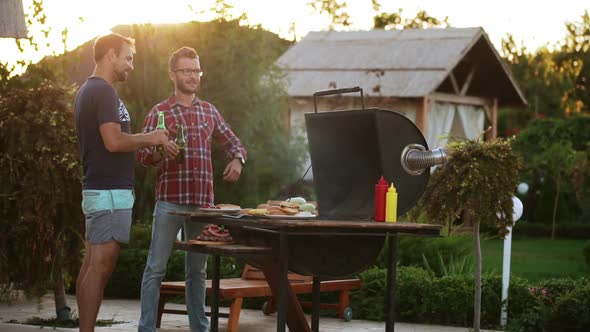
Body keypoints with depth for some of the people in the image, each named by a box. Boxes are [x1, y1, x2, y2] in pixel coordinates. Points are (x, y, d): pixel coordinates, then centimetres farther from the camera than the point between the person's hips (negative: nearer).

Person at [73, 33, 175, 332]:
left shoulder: (87, 91, 18)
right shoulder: (104, 92, -14)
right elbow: (114, 141, -23)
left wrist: (149, 142, 16)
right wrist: (150, 138, -8)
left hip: (96, 188, 10)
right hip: (110, 191, -10)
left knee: (92, 264, 9)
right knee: (101, 265, -10)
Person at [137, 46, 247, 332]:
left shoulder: (209, 111, 13)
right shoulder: (159, 113, 1)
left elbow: (233, 142, 22)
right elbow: (142, 156, -2)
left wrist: (237, 159, 1)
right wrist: (158, 153, -24)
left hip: (203, 201, 4)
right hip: (169, 200, -4)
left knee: (198, 270, 11)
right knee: (156, 267, -3)